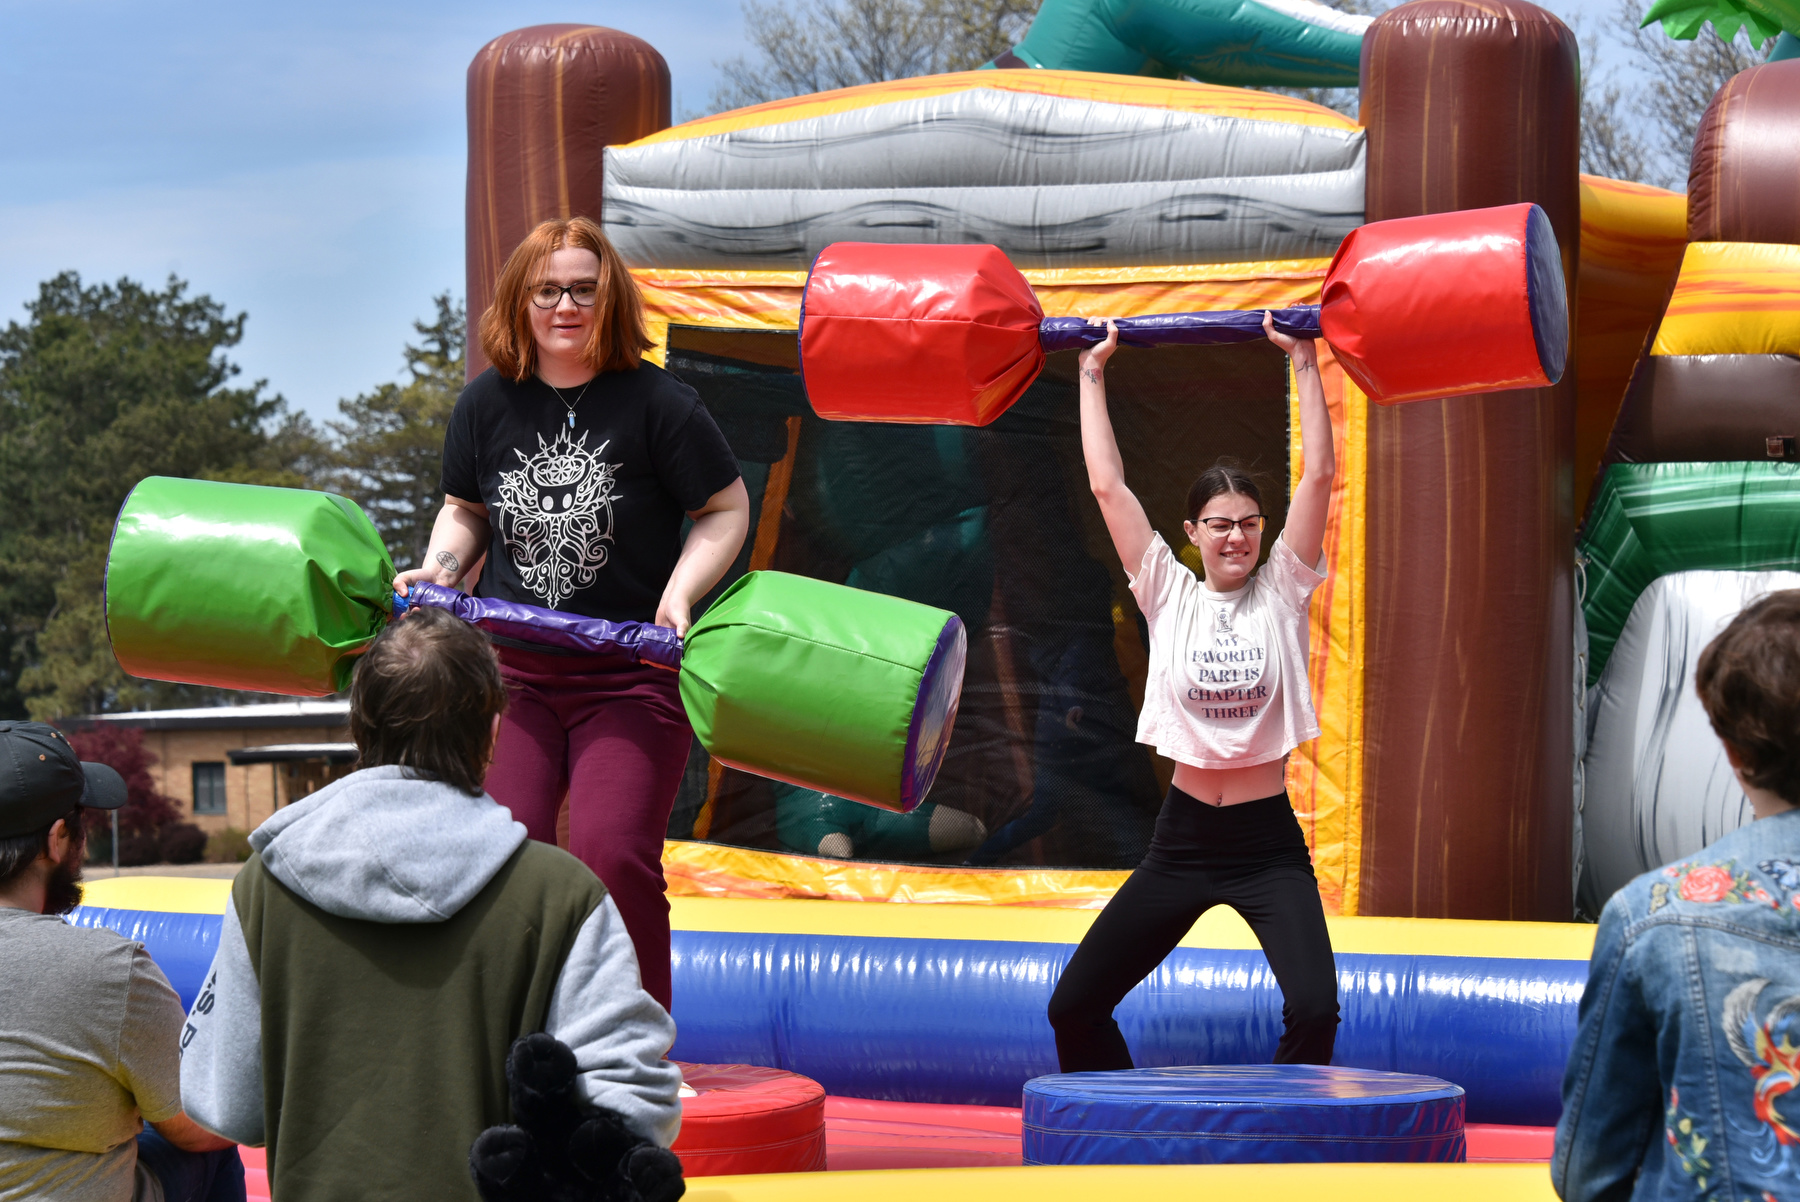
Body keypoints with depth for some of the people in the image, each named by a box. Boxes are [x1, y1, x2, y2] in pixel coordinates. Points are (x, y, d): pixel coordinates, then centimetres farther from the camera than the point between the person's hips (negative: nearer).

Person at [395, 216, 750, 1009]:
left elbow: (727, 508, 1)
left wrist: (679, 593, -14)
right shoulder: (487, 404, 4)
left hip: (630, 674, -3)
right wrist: (442, 564, 1)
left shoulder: (656, 403, -7)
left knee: (611, 854, -15)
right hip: (511, 667, 3)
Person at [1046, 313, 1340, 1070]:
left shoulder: (1282, 594, -1)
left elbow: (1319, 476, -9)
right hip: (1183, 839, 2)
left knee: (1314, 1008, -22)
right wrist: (1092, 375, 4)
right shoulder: (1169, 596, 1)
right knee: (1074, 1006, 1)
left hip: (1268, 844, -2)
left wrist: (1303, 362, -8)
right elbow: (1107, 485, 0)